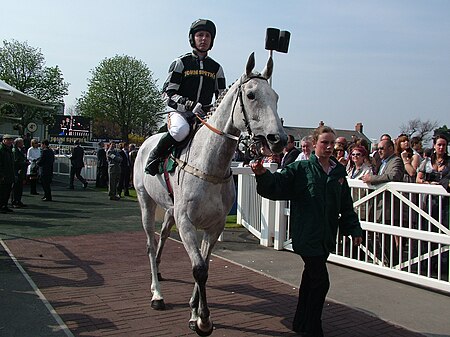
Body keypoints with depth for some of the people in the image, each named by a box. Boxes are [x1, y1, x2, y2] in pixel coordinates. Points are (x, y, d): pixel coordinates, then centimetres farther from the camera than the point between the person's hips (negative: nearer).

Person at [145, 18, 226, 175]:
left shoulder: (216, 68, 15)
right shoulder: (181, 63, 3)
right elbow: (167, 93, -4)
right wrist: (186, 103, -22)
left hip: (205, 114, 4)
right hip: (179, 111, -4)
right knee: (181, 130, -38)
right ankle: (154, 155, -12)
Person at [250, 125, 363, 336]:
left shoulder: (339, 172, 9)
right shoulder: (301, 169, -7)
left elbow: (346, 205, 15)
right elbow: (276, 185, -15)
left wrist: (354, 229, 13)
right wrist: (263, 175, -34)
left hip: (326, 237, 6)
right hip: (307, 236, -6)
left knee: (311, 278, 17)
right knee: (321, 282, -6)